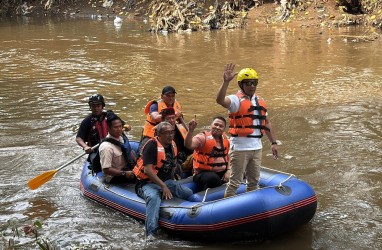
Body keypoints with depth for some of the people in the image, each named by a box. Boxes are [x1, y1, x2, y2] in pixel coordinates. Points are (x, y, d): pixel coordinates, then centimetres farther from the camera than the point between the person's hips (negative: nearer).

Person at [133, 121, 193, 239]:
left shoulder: (172, 145, 10)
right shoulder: (152, 145, -15)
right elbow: (147, 170, -24)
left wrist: (171, 182, 18)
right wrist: (163, 186, -24)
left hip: (166, 181, 9)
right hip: (148, 183, -8)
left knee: (189, 193, -12)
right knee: (153, 197, -39)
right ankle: (150, 233, -47)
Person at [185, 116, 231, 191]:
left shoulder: (225, 139, 10)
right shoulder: (203, 137, -10)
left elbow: (229, 158, 17)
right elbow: (188, 145, -29)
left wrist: (229, 171, 1)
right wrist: (191, 131, -44)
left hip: (222, 173, 7)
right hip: (203, 173, -7)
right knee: (213, 178, -37)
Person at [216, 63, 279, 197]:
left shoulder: (260, 101, 14)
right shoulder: (236, 99, -9)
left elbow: (267, 123, 20)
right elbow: (220, 100, -30)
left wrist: (273, 143, 17)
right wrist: (226, 82, -41)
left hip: (257, 147, 7)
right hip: (240, 148, -7)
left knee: (254, 181, 18)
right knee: (235, 182, -3)